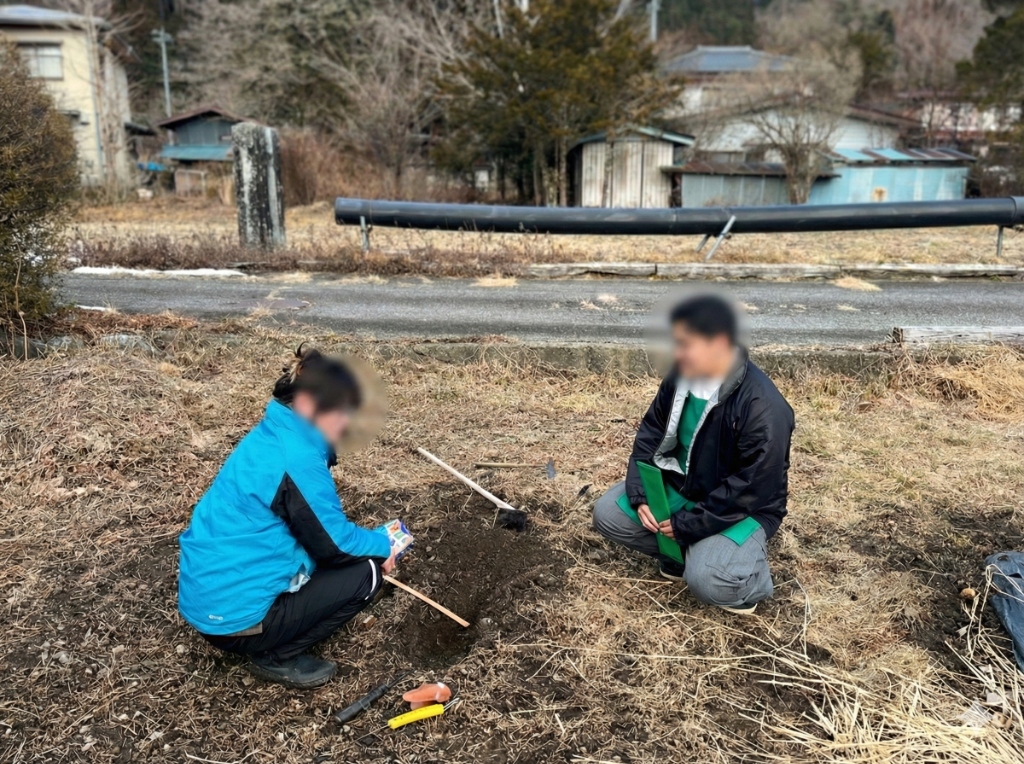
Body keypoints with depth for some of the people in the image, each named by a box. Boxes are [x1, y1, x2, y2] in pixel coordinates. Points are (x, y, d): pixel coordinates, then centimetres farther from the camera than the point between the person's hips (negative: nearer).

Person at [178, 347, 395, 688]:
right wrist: (384, 545, 3)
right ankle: (275, 657, 3)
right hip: (233, 613, -9)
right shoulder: (296, 458, -23)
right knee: (367, 571, -5)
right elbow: (334, 542, -15)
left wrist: (372, 543, 12)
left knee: (360, 552, 18)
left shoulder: (271, 438, 7)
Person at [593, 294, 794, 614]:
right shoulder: (680, 380, -8)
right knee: (608, 513, -6)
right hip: (679, 488, 7)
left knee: (707, 580, -31)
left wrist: (686, 525, -23)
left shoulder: (764, 409, -29)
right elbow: (649, 436, 2)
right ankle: (683, 552, 8)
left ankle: (750, 576, 3)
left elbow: (750, 490, -27)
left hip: (743, 510, -7)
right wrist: (641, 497, -11)